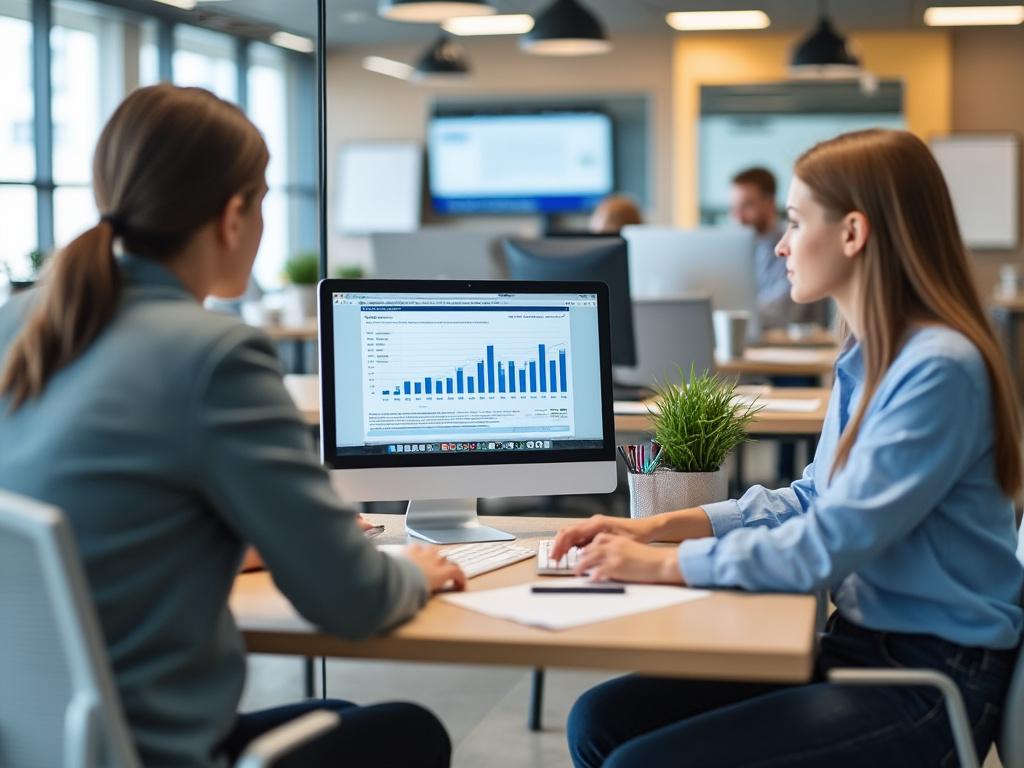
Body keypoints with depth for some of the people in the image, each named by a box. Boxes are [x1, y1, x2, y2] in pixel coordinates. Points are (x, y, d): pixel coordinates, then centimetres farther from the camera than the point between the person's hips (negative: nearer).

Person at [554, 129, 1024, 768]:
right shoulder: (870, 357, 8)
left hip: (929, 681, -8)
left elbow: (829, 547, -22)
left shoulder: (938, 369, -21)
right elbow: (813, 500, 17)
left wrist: (665, 563, -13)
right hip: (857, 641, 8)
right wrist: (661, 526, 8)